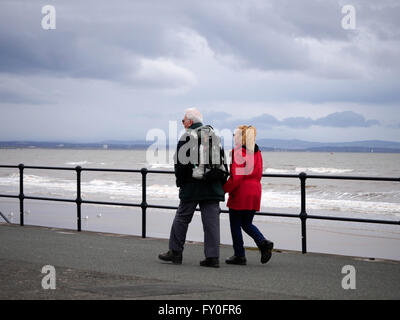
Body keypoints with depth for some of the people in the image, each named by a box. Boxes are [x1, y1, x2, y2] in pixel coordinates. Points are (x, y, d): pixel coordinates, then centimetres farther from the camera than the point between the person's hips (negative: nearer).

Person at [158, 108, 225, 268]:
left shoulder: (187, 137, -8)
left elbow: (181, 163, -11)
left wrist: (180, 182, 1)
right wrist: (220, 183, 18)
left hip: (192, 186, -5)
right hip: (213, 187, 5)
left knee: (182, 218, 6)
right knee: (211, 220, 3)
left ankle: (175, 252, 12)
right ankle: (213, 256, 0)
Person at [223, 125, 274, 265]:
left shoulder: (238, 152, -13)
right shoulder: (257, 152, 10)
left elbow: (236, 177, -17)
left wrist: (224, 189, -8)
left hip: (240, 193, -7)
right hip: (255, 191, 7)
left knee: (235, 225, 5)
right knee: (247, 223, 16)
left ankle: (239, 255, 7)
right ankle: (263, 243, -6)